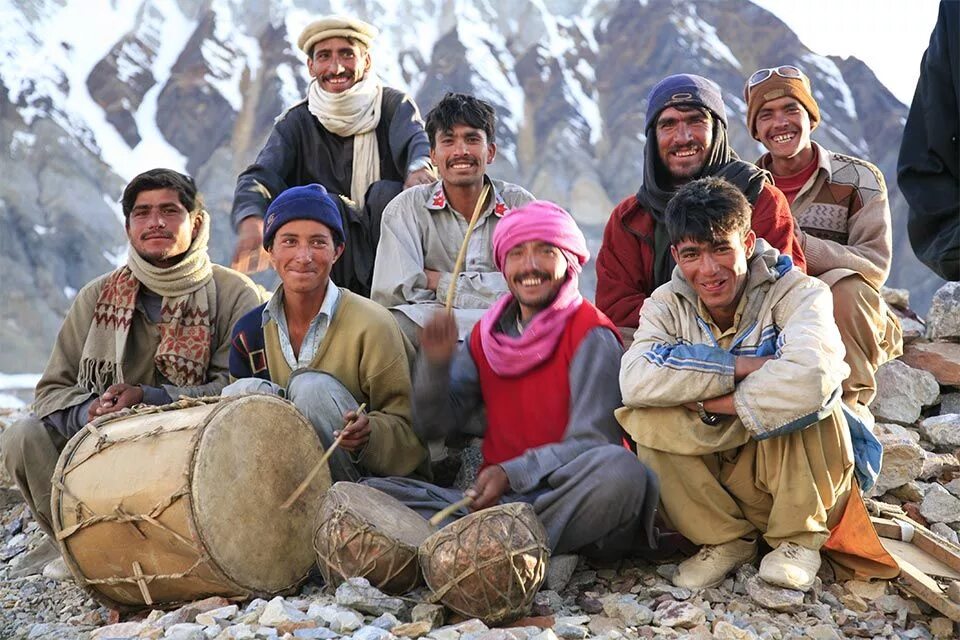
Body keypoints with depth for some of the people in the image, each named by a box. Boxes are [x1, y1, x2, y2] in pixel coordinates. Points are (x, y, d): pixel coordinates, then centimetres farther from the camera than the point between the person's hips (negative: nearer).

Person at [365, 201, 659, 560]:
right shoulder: (487, 335, 13)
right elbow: (434, 427, 11)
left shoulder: (591, 336, -3)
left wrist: (512, 474, -22)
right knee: (373, 490, -12)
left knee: (621, 469, -36)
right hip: (496, 499, 5)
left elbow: (592, 443, -11)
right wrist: (436, 363, -7)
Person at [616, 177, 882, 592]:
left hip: (803, 480, -2)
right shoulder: (667, 305, -4)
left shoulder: (796, 292, -14)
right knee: (647, 417, -22)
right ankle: (725, 539, -5)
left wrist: (710, 402, -26)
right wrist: (742, 366, -29)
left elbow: (811, 375, -38)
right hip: (714, 481, 3)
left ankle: (798, 539, -10)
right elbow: (635, 381, -26)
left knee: (801, 396, -31)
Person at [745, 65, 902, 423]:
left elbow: (876, 265, -15)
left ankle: (851, 403, -16)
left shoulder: (858, 179, -2)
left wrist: (800, 244, -30)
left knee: (844, 286, -34)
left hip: (849, 327, -1)